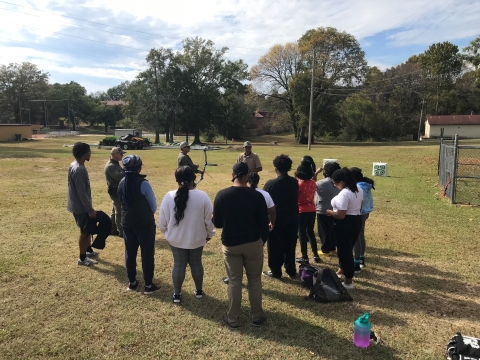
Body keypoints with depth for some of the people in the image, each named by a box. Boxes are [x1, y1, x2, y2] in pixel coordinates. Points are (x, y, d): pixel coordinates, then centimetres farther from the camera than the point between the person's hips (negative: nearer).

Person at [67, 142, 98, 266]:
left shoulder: (75, 165, 6)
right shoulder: (79, 169, -26)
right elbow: (82, 193, -26)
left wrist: (89, 208, 21)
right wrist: (90, 209, -20)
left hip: (78, 204, 10)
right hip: (80, 207, -10)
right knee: (85, 231, 2)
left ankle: (89, 250, 39)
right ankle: (82, 258, 15)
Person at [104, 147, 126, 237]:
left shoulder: (115, 164, 13)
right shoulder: (110, 166, -20)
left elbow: (121, 175, 17)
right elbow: (119, 177, -31)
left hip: (119, 190, 10)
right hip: (115, 191, -10)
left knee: (115, 211, 17)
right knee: (120, 212, -4)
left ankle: (113, 229, 27)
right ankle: (122, 232, 4)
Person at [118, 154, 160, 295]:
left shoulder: (122, 183, -2)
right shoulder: (143, 183, -19)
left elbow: (123, 201, 10)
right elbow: (154, 205, -9)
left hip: (127, 223, 6)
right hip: (145, 224, -6)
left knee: (130, 252, 16)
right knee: (147, 253, 6)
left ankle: (132, 282, 28)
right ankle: (148, 285, 14)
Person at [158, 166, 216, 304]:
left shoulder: (169, 197, -15)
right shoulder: (202, 196, -17)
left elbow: (162, 220, -5)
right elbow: (209, 219, -8)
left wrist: (166, 231, 15)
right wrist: (209, 234, 10)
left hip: (176, 238, 0)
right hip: (197, 238, 0)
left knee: (179, 264, 14)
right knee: (196, 263, 17)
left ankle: (177, 294, 25)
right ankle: (199, 290, 34)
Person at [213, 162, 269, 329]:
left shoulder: (221, 195, -11)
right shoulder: (257, 196, -13)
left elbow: (216, 223, -3)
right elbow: (264, 223, -6)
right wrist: (262, 241, 11)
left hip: (230, 245, 1)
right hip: (253, 244, 0)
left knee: (234, 281, 12)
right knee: (255, 280, 15)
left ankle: (233, 319, 23)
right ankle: (257, 317, 26)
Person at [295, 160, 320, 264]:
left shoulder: (299, 184, -16)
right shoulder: (313, 183, 1)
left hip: (302, 211, -6)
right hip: (312, 210, 6)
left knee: (302, 234, 4)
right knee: (310, 232, 18)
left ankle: (305, 258, 10)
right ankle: (316, 255, 23)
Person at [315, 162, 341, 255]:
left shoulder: (322, 183, -23)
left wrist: (316, 172, -5)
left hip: (323, 210, -7)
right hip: (333, 209, 7)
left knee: (323, 231, 4)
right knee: (331, 229, 17)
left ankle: (325, 249, 11)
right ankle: (332, 247, 27)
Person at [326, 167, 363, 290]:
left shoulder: (344, 194, -27)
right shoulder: (358, 189, 3)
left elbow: (340, 215, -26)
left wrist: (329, 212, -10)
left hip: (345, 225, -10)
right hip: (356, 221, 10)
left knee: (344, 250, 3)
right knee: (347, 249, 24)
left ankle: (348, 281, 14)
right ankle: (341, 270, 43)